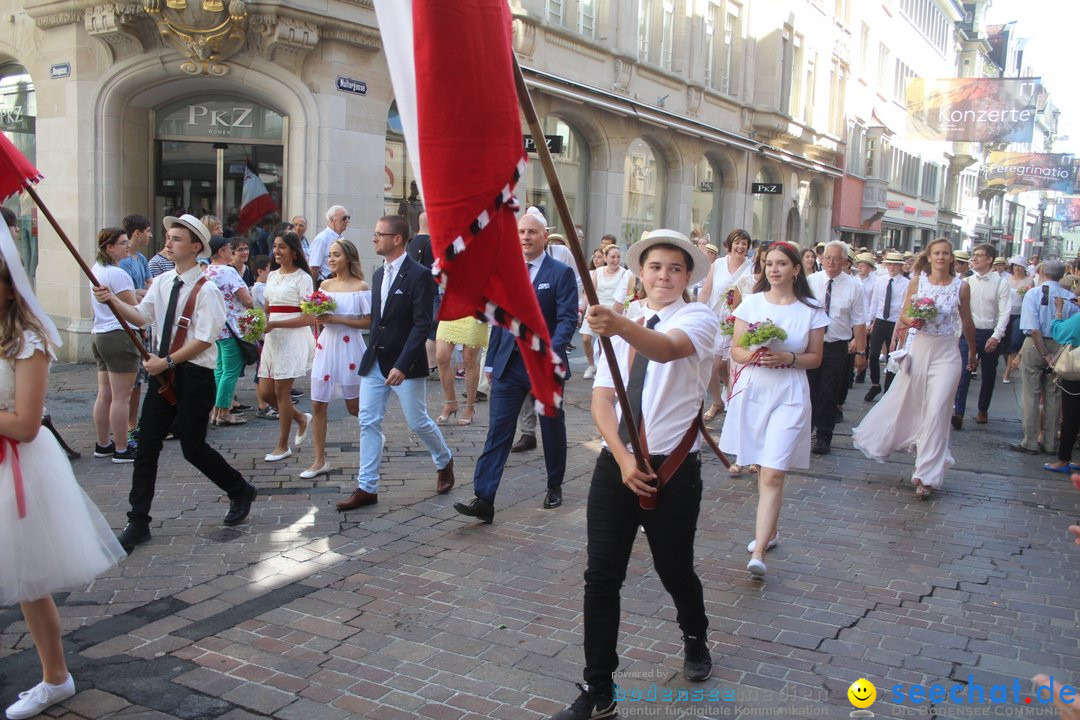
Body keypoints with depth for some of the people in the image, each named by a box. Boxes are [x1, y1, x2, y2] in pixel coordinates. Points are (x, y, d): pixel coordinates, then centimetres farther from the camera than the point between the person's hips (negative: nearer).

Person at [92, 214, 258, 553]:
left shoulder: (206, 290, -14)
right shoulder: (163, 282, 8)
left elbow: (204, 339, -18)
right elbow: (141, 316, 8)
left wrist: (167, 362, -19)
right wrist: (112, 300, -7)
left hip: (194, 375, -6)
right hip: (164, 372, 7)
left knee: (193, 447, 3)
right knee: (147, 446, 5)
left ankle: (240, 491, 28)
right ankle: (138, 523, 13)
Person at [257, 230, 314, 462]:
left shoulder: (302, 278, -8)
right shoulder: (272, 275, 14)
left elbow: (308, 318, -14)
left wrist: (274, 324, -18)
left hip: (293, 337, -7)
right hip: (272, 338, 7)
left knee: (281, 391, -2)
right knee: (265, 393, 6)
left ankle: (282, 445, 13)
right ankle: (301, 418, 31)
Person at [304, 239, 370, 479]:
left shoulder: (360, 287, -6)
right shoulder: (325, 285, 8)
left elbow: (368, 322, -10)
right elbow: (320, 319, 17)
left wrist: (337, 319, -17)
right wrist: (319, 319, -6)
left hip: (349, 348, -4)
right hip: (326, 347, 4)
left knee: (354, 406, 5)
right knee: (318, 405, 1)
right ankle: (320, 461, 9)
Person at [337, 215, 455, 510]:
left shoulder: (419, 275, -13)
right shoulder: (379, 274, 11)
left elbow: (422, 325, -18)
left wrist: (402, 365, -23)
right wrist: (371, 353, 12)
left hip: (405, 364, -7)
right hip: (374, 362, 7)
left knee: (418, 422, 5)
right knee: (368, 423, 3)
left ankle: (444, 462, 32)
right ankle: (367, 488, 10)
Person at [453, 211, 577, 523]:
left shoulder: (561, 273, -5)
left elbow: (567, 319, -12)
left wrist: (552, 352, -27)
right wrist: (492, 361, 12)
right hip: (509, 363, 3)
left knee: (552, 429, 13)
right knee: (497, 431, -3)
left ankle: (554, 486, 33)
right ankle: (484, 500, -5)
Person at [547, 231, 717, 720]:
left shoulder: (698, 318, -6)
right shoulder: (622, 326, 9)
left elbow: (667, 349, -31)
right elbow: (601, 399, 2)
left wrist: (620, 325, -51)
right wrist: (623, 459, -13)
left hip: (673, 468, -3)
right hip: (615, 465, 4)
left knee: (674, 570, 12)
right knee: (601, 576, 0)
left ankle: (695, 639, 46)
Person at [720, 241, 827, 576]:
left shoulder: (811, 310, 1)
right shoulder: (751, 303, 5)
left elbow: (815, 358, 4)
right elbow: (736, 350, 5)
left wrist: (787, 358, -14)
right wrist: (753, 355, -16)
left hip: (789, 394, -3)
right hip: (752, 389, 3)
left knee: (773, 473, -11)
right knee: (761, 468, 13)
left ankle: (758, 553, -13)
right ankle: (768, 530, 33)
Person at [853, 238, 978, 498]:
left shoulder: (961, 286, 1)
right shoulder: (917, 281, 1)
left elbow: (967, 323, 12)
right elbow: (903, 316, 5)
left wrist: (973, 353, 22)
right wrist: (911, 320, -18)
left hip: (946, 353, 0)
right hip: (918, 348, 1)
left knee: (936, 411, -4)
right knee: (902, 403, 10)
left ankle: (926, 475, 5)